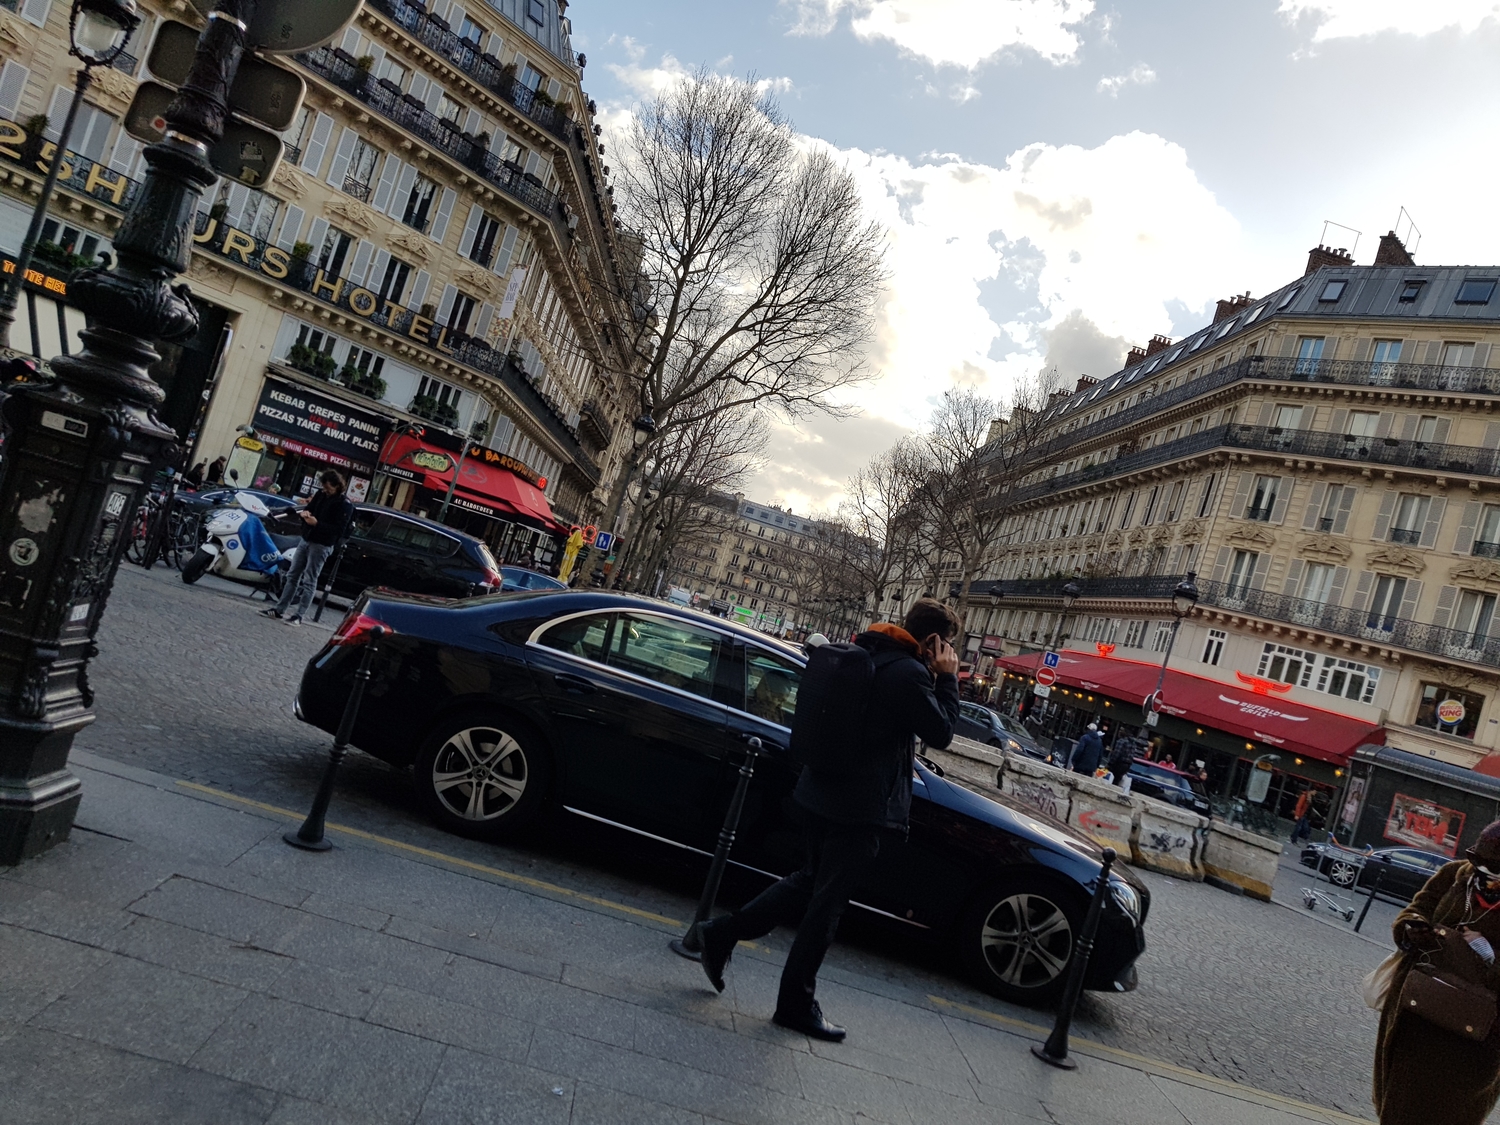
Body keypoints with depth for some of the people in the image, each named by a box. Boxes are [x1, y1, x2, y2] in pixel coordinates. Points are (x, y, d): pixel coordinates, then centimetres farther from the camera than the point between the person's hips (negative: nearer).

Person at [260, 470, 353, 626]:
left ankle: (298, 616, -1)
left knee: (309, 581, -5)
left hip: (321, 545, -7)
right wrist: (303, 512, -6)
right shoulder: (320, 494, 8)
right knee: (293, 575, 10)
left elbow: (339, 529, -18)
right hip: (306, 540, 7)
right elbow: (308, 507, 18)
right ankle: (279, 609, 17)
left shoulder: (344, 505, -12)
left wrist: (317, 523, -25)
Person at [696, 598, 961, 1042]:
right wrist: (947, 678, -3)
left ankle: (722, 934, 21)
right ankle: (797, 1004, 18)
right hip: (862, 808, -8)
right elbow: (941, 733, -9)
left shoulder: (866, 654, 9)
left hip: (822, 793, 9)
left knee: (811, 881, 24)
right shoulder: (909, 673, -18)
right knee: (826, 904, 4)